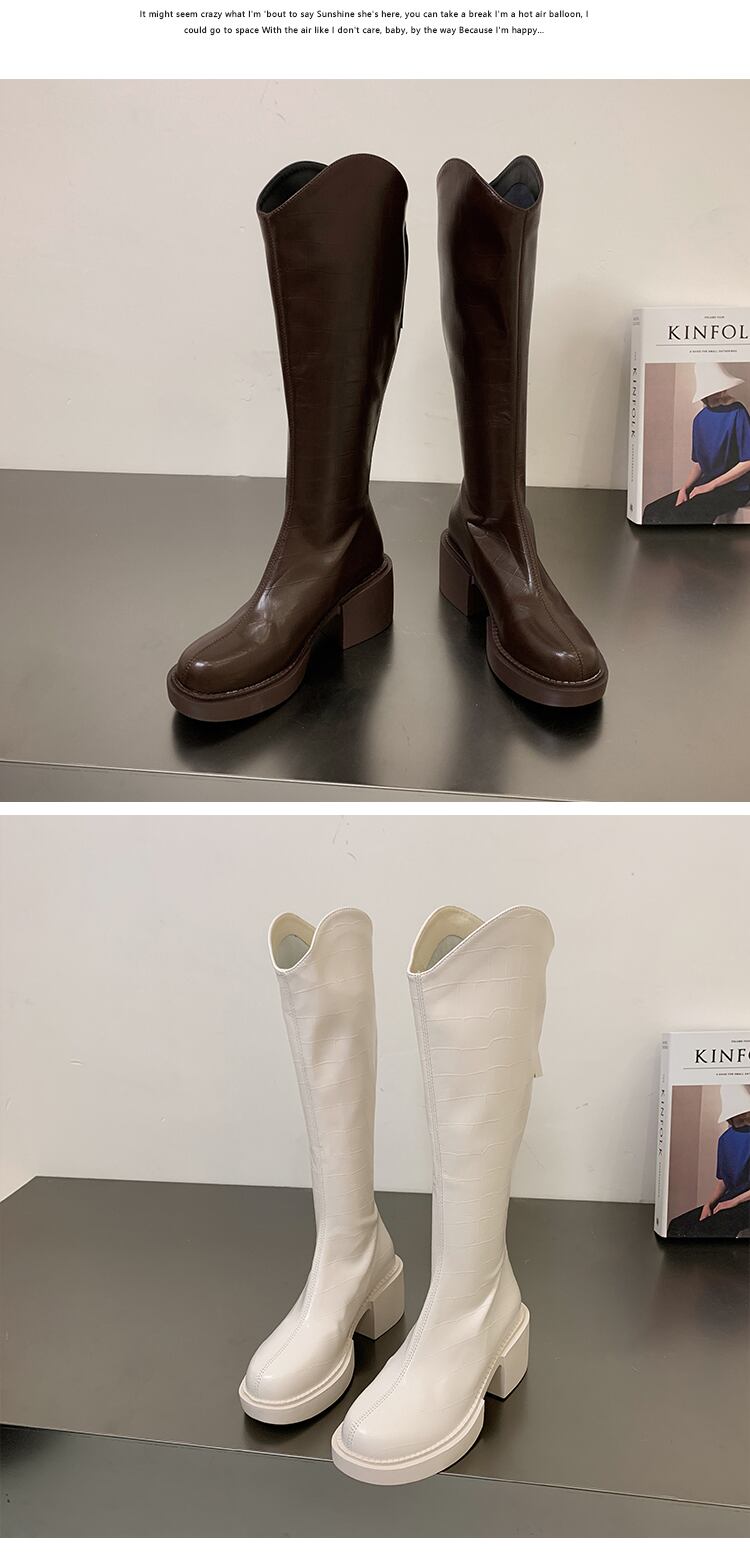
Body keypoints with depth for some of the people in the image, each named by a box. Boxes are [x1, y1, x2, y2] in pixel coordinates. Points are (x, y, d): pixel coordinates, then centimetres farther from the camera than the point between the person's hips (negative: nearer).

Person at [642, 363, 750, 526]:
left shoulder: (737, 413, -11)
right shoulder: (701, 419, 11)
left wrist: (711, 485, -13)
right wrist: (684, 489, -3)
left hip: (734, 488, -7)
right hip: (706, 484, 8)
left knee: (678, 517, -28)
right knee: (652, 512, -7)